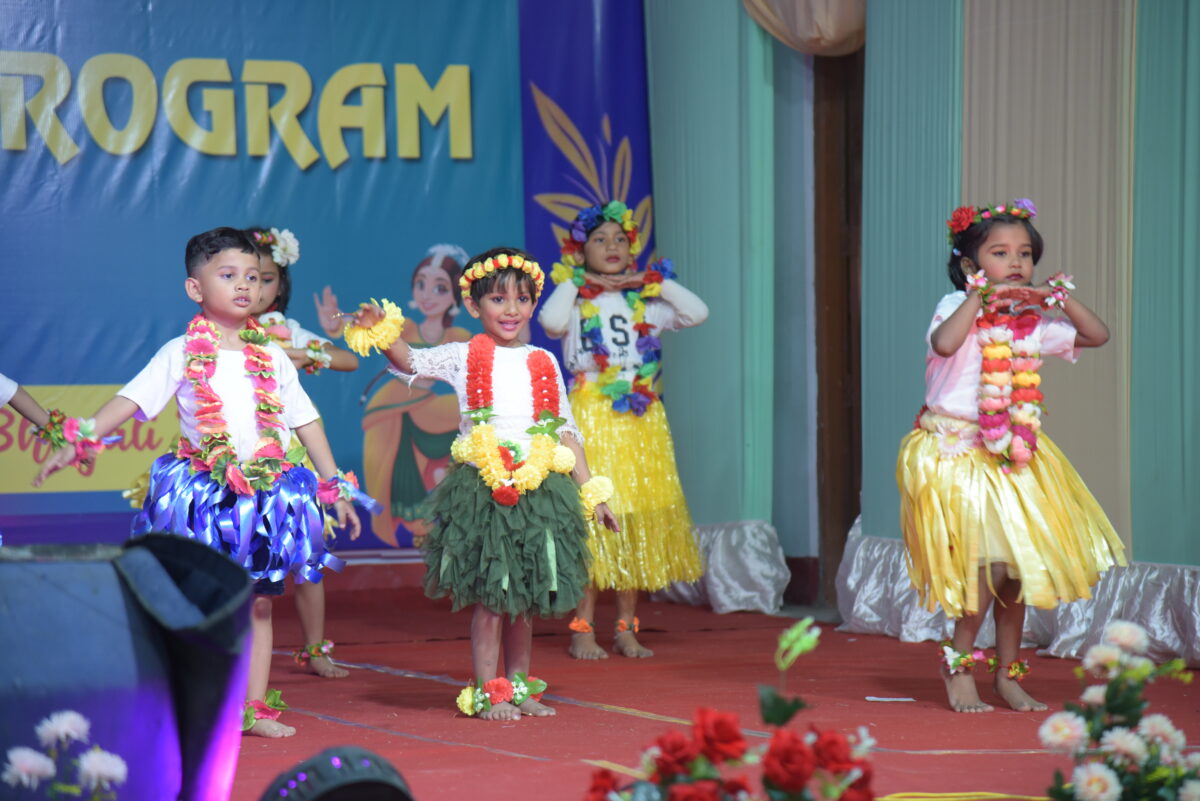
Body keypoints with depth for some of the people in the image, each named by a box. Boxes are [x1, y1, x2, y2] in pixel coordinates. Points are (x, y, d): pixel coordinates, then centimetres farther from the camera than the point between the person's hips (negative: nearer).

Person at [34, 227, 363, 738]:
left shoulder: (272, 357, 8)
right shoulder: (181, 354, -1)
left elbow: (305, 422, 12)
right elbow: (130, 400, -8)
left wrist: (335, 487, 10)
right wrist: (78, 442, -20)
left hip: (267, 492, 3)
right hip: (202, 493, -3)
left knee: (258, 601, 6)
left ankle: (255, 707, 12)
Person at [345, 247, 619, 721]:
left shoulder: (543, 363, 11)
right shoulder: (464, 357, 2)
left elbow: (566, 431, 13)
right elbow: (410, 362, -10)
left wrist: (591, 492, 11)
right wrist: (382, 332, -30)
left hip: (539, 487, 3)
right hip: (482, 487, -3)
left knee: (524, 597, 10)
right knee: (489, 596, -3)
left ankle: (519, 686, 20)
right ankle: (487, 693, 4)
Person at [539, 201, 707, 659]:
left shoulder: (646, 303, 10)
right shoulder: (575, 302, 1)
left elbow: (698, 313, -2)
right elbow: (551, 321, -22)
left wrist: (657, 283, 0)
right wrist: (576, 284, -8)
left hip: (641, 419, 4)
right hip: (591, 416, -4)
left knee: (638, 522, 4)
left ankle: (626, 629, 12)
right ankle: (583, 630, 0)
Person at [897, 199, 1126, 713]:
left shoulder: (1033, 323, 7)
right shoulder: (960, 308, -9)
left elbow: (1098, 336, 9)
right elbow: (944, 344, -31)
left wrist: (1061, 299, -4)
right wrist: (981, 297, -30)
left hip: (1012, 456, 6)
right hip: (956, 453, -6)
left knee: (1017, 564, 6)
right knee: (991, 562, -16)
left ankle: (1008, 672, 19)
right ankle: (959, 665, 1)